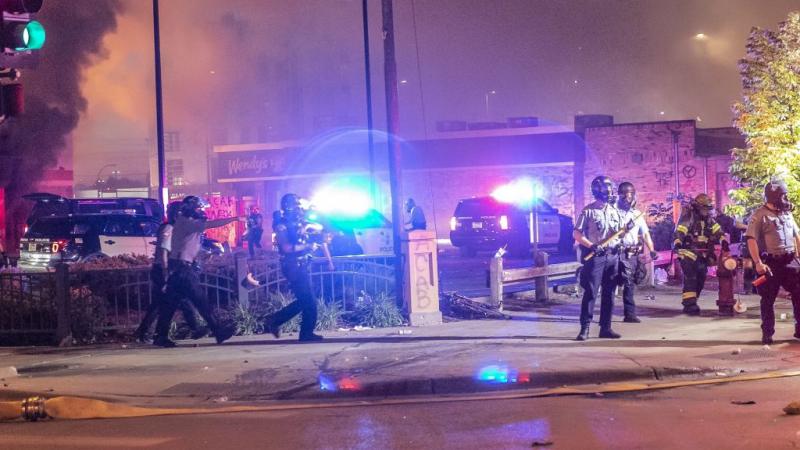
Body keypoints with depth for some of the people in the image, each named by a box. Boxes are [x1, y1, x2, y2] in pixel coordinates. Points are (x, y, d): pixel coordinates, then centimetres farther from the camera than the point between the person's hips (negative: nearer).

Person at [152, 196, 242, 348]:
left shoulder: (184, 222, 17)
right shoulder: (187, 222, -12)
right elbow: (212, 224, -19)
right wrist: (235, 218, -17)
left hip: (178, 268, 10)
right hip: (183, 268, -10)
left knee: (170, 303, 7)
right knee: (201, 300, -5)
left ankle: (161, 336, 7)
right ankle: (218, 331, -1)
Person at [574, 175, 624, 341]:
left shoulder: (614, 210, 13)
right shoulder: (588, 211, -3)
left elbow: (620, 232, 20)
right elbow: (576, 234, -5)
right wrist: (591, 246, -17)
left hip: (613, 256, 5)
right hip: (595, 257, -5)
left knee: (609, 293, 6)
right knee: (590, 293, -7)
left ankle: (605, 328, 11)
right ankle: (585, 328, -5)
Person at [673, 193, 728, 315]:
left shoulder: (709, 220, 14)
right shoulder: (688, 217, -9)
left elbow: (717, 230, 7)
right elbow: (680, 231, -21)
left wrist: (723, 241, -11)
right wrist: (677, 242, -38)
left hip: (702, 254, 7)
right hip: (688, 253, -7)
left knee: (700, 279, 8)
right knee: (690, 278, -16)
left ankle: (690, 304, 17)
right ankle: (689, 303, -18)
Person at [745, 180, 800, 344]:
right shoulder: (759, 215, -7)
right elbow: (751, 239, -14)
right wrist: (758, 263, -22)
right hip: (770, 263, -6)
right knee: (768, 299, 2)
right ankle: (767, 333, 9)